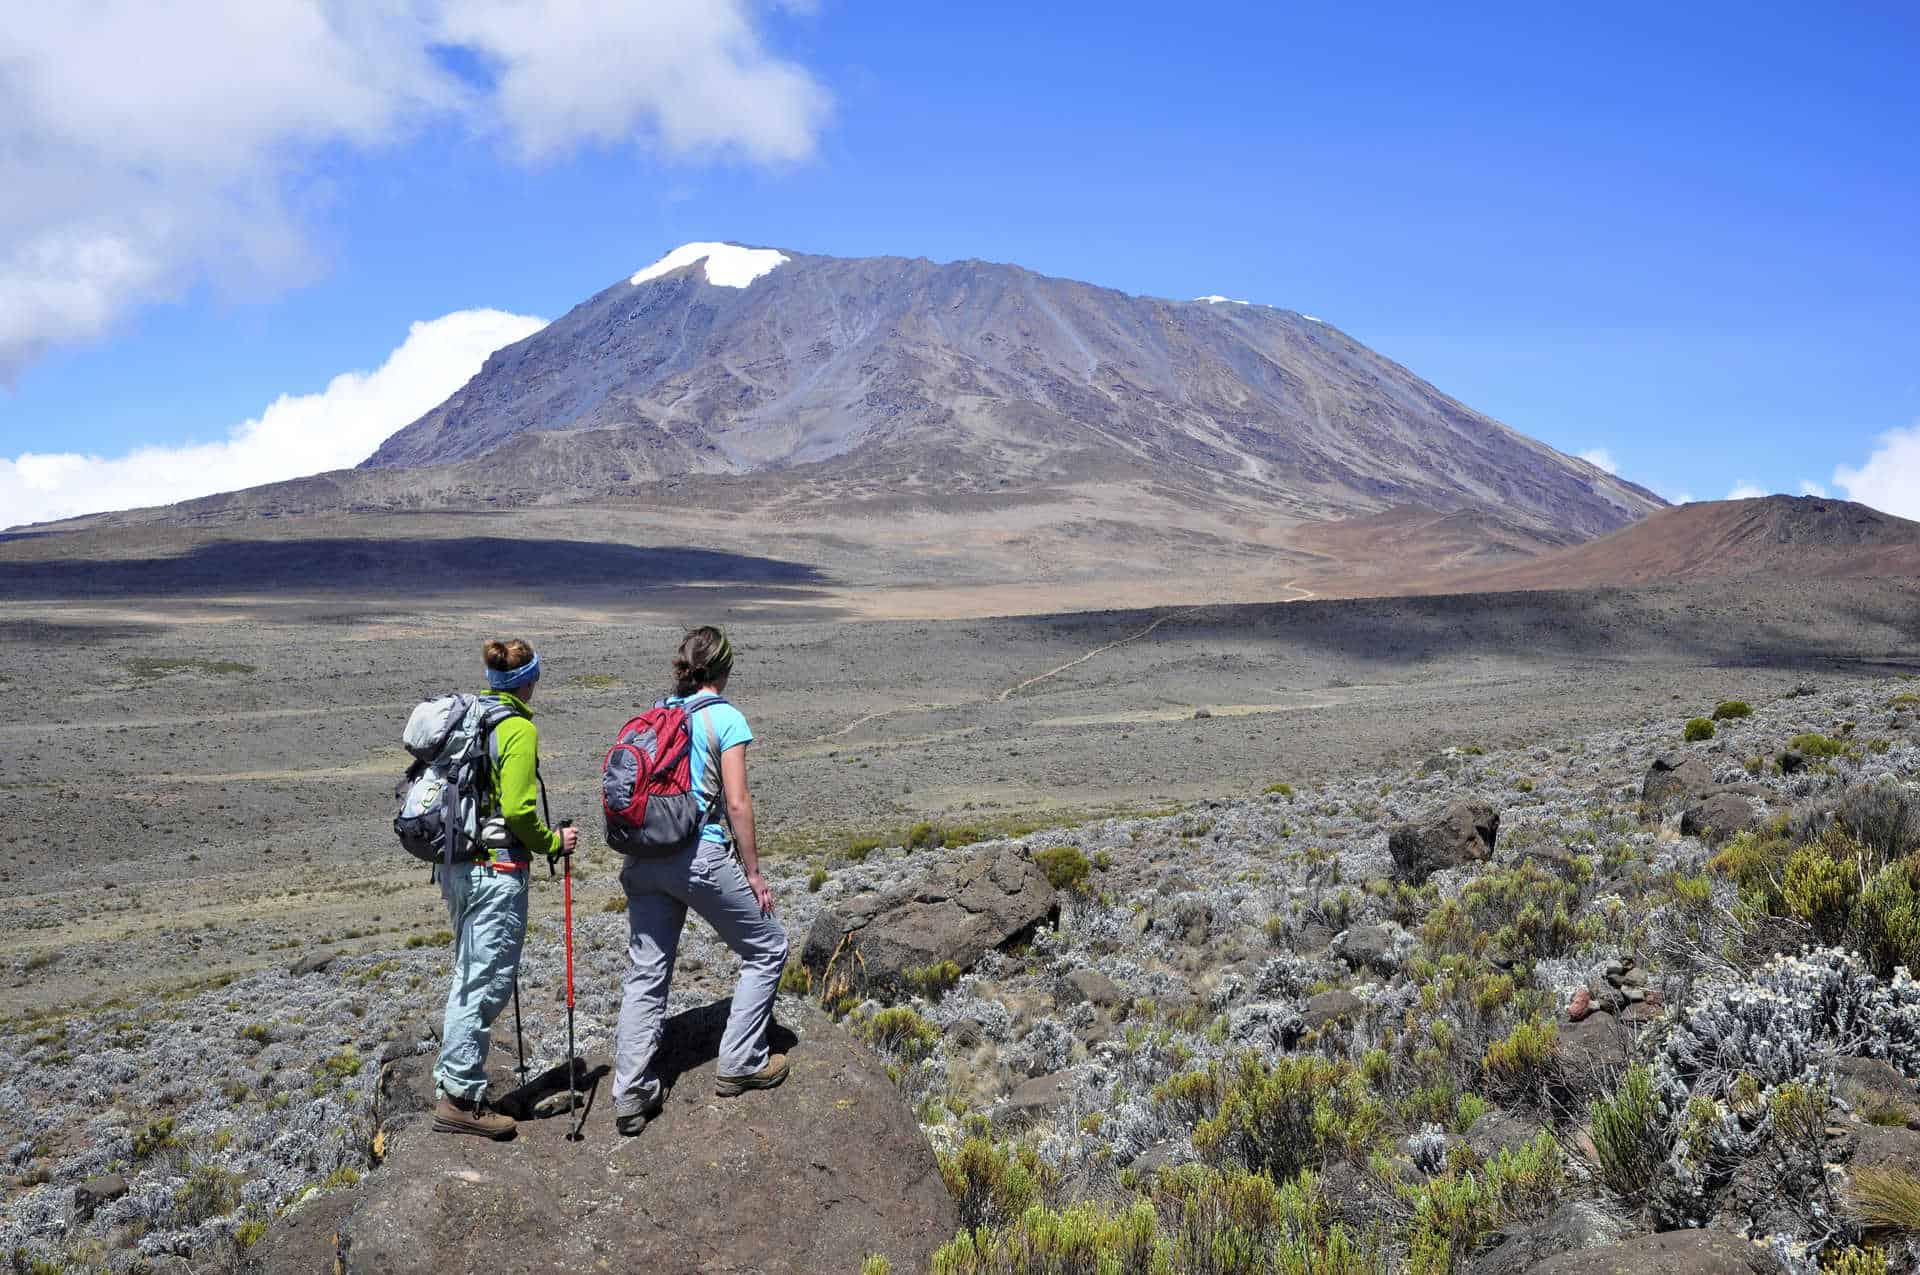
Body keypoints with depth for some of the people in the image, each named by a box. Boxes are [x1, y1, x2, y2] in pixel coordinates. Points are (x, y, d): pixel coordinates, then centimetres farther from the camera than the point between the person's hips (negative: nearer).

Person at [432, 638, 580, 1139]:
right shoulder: (519, 729, -14)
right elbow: (517, 811, -20)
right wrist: (554, 843, -3)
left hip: (456, 865, 9)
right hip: (497, 871, -9)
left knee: (467, 978, 19)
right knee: (487, 983, 0)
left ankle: (453, 1080, 27)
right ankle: (461, 1099, 6)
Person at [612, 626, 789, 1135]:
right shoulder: (725, 718, -6)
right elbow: (737, 803, -10)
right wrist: (753, 872, -3)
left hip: (643, 859, 6)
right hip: (700, 855, -6)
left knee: (645, 974, 12)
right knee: (766, 949, 14)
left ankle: (631, 1096, 9)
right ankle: (740, 1065, 16)